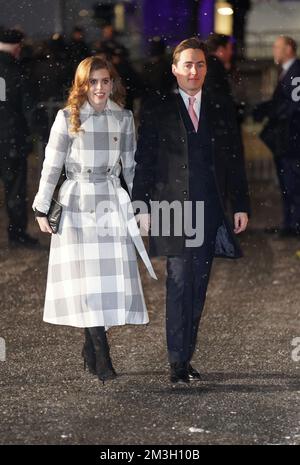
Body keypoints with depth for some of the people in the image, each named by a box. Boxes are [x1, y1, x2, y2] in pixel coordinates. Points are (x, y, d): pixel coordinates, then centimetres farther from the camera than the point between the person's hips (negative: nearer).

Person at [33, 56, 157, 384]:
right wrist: (42, 208, 0)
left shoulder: (123, 118, 6)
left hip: (113, 204, 3)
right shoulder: (67, 118, -2)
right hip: (77, 204, -3)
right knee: (86, 278, -7)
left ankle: (91, 347, 13)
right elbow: (51, 165, 1)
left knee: (114, 277, -2)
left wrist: (139, 205, 12)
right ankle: (102, 360, -8)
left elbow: (130, 164, 13)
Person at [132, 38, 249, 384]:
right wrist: (142, 207, -4)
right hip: (172, 209, -3)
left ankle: (186, 357, 15)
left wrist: (241, 206, 7)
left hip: (209, 212, 3)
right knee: (179, 284, -9)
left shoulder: (222, 111, 12)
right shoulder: (156, 111, 4)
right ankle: (177, 362, -6)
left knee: (198, 288, 6)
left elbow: (235, 161, 13)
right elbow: (143, 161, 3)